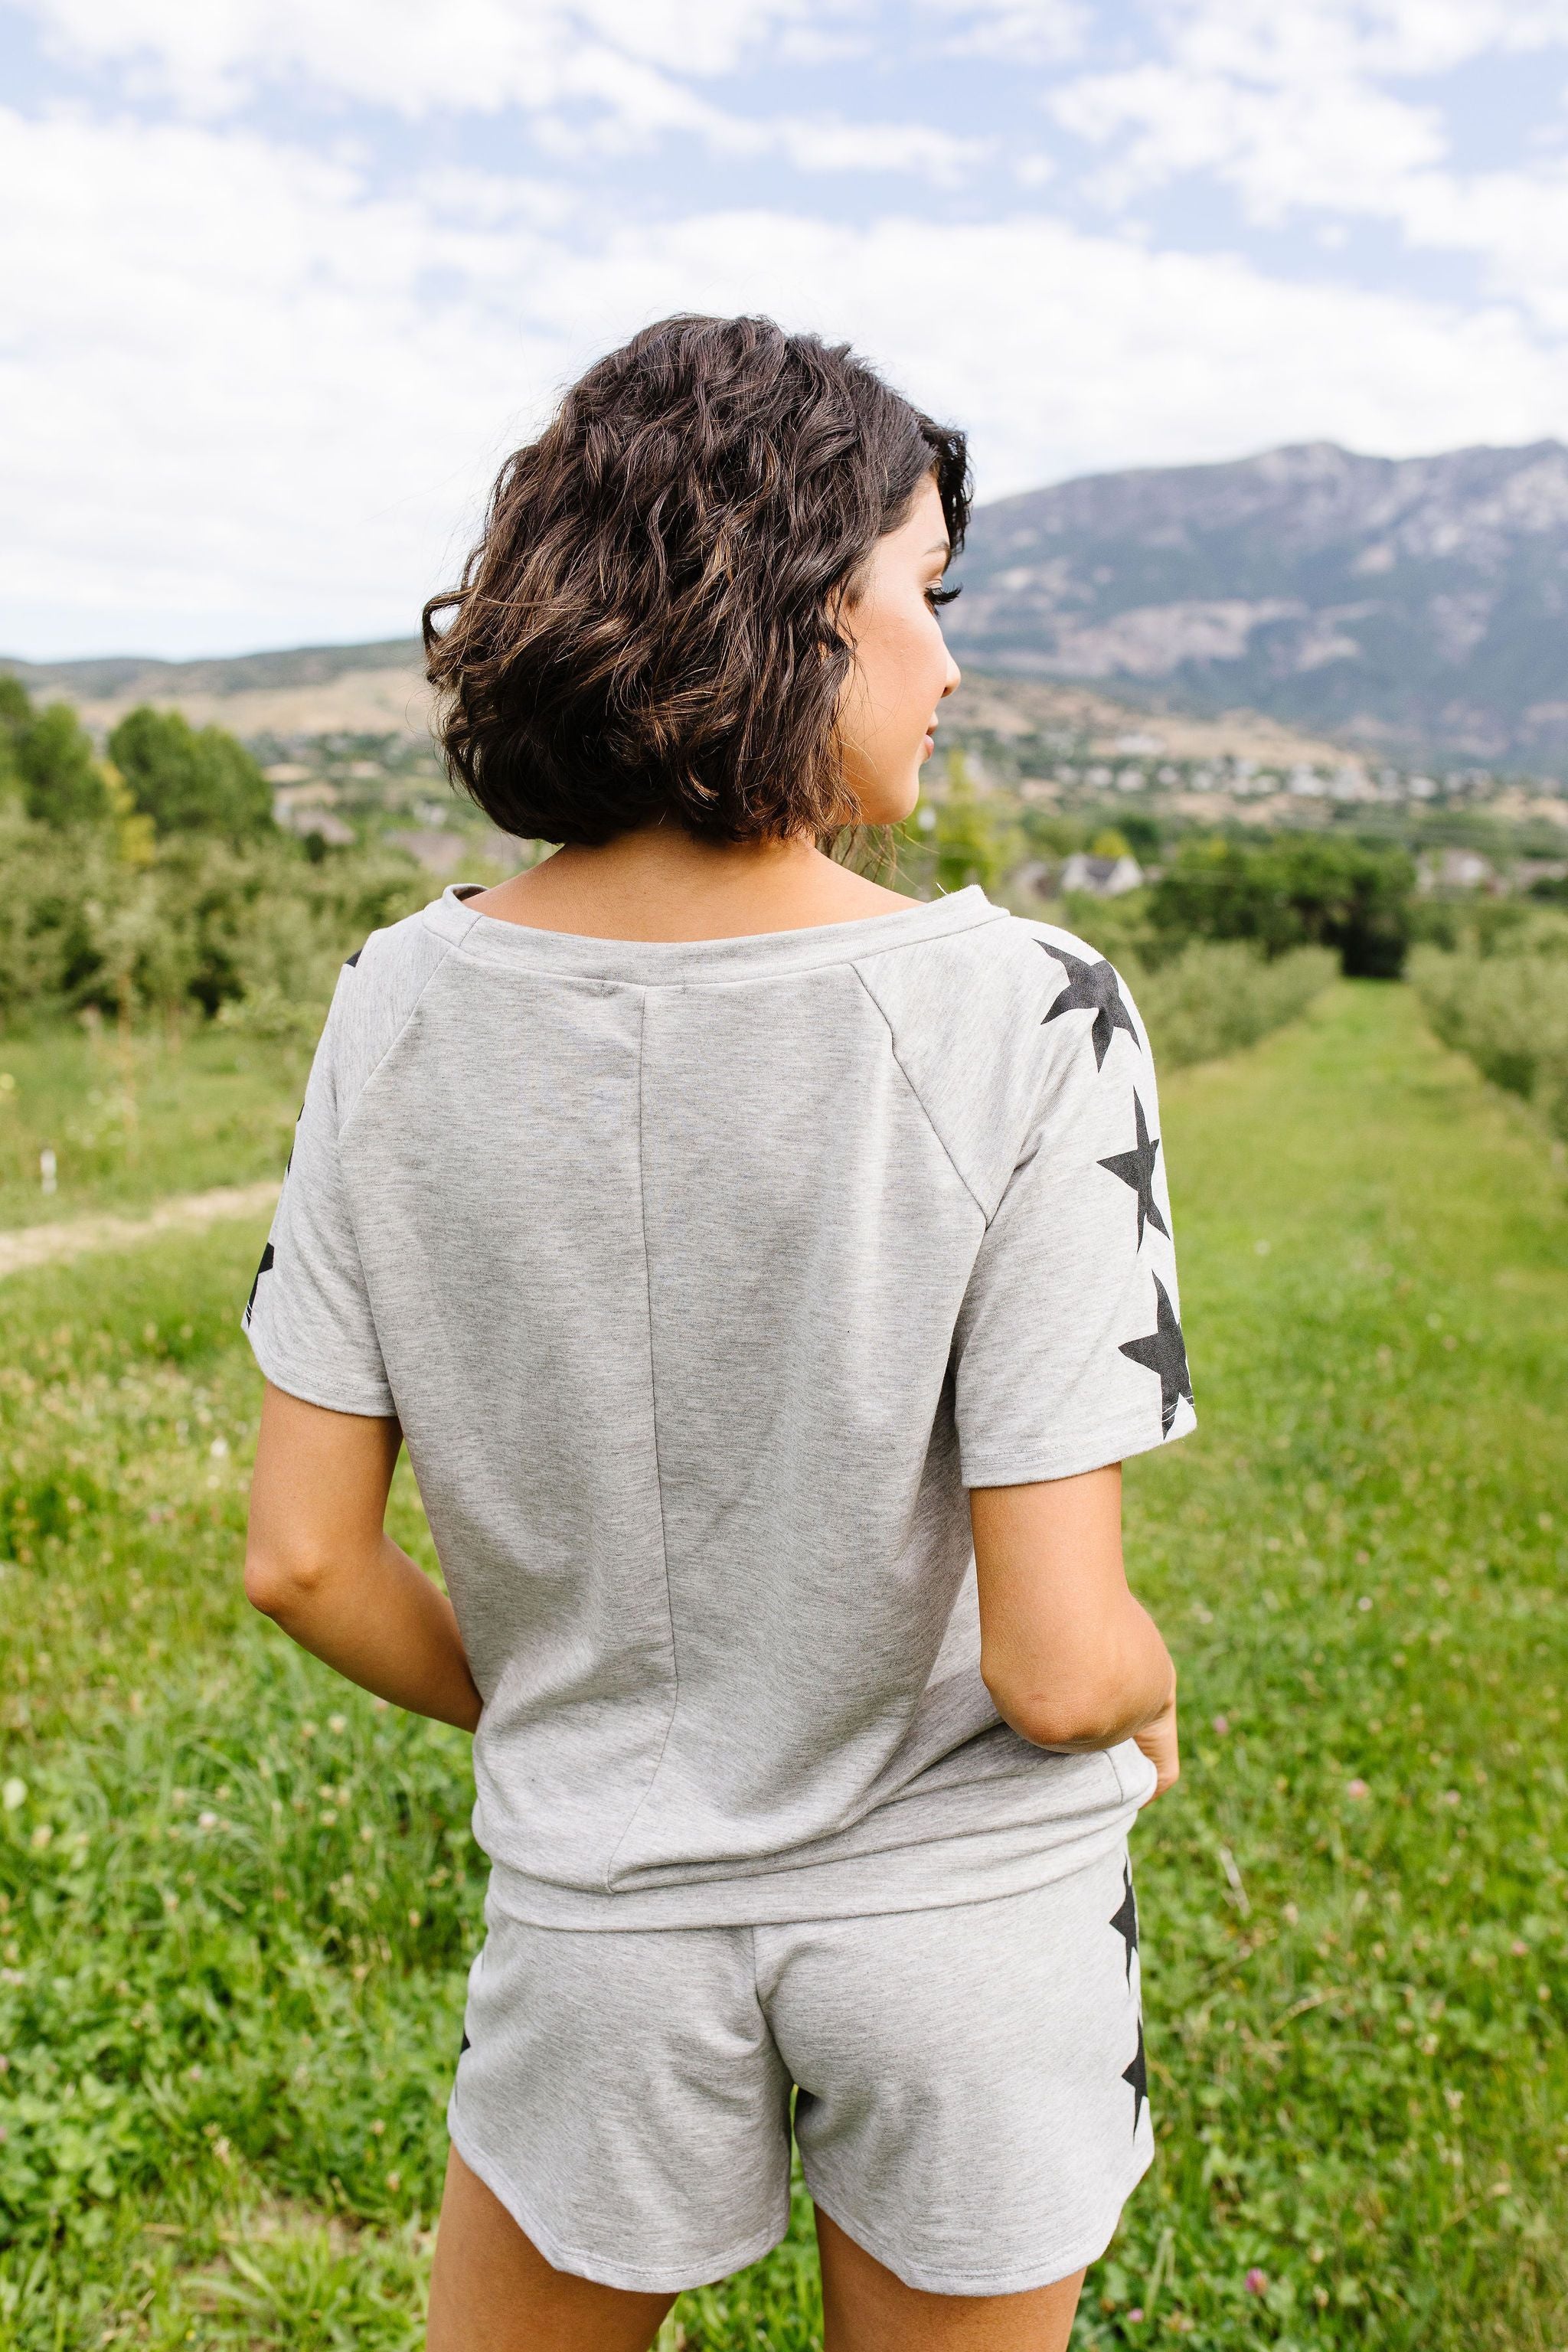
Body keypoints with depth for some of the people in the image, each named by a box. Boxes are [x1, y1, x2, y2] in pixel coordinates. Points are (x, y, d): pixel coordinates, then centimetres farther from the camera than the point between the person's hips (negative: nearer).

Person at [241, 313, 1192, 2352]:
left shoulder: (409, 1006, -13)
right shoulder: (1022, 1021, -23)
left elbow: (304, 1555, -7)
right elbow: (1057, 1666, -22)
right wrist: (1151, 1699, 2)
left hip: (602, 1904, 2)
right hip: (972, 1908, -1)